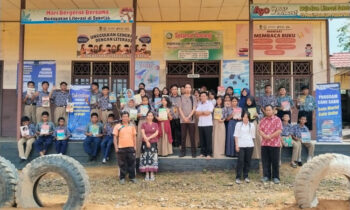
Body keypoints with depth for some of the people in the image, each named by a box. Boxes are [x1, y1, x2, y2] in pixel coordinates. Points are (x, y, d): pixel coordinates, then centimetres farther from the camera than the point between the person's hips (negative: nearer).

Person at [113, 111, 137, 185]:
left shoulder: (132, 126, 9)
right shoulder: (117, 126, 1)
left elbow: (134, 137, 13)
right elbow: (115, 137, 1)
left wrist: (135, 146, 7)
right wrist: (116, 147, -5)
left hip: (131, 147, 2)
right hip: (121, 148, -2)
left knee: (132, 163, 5)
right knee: (122, 164, 4)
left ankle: (132, 177, 15)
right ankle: (122, 178, 14)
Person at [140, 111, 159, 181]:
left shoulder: (155, 124, 9)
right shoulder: (143, 124, 6)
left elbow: (156, 133, -2)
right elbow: (143, 134, -3)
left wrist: (149, 138, -12)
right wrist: (147, 141, -12)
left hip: (153, 143, 1)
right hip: (145, 143, -1)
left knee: (153, 158, -2)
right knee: (145, 158, -4)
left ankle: (152, 174, 2)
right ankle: (147, 174, 0)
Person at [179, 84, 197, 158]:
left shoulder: (193, 98, 6)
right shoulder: (181, 97, 6)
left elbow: (194, 109, -1)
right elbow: (180, 108, 2)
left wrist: (188, 117, -11)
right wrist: (184, 118, -8)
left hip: (191, 120, 0)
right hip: (183, 120, 1)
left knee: (192, 136, 1)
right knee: (183, 136, 3)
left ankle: (193, 152, 7)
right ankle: (183, 151, 11)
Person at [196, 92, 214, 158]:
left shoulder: (210, 103, 1)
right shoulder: (199, 104, 14)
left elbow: (208, 112, -12)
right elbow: (196, 113, 2)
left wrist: (201, 112, 0)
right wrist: (204, 112, -6)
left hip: (208, 124, -4)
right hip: (200, 124, 4)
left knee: (208, 139, -2)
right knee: (202, 139, 8)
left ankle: (209, 153, 3)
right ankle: (203, 152, 17)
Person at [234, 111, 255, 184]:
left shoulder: (252, 125, 9)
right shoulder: (238, 124, 4)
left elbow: (253, 136, 14)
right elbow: (236, 135, 2)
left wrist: (251, 143, 7)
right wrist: (236, 145, -4)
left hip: (249, 145, 2)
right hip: (241, 145, -2)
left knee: (248, 161, 6)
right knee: (240, 161, -6)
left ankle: (246, 176, 18)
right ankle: (238, 177, -1)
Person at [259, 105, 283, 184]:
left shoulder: (277, 120, 0)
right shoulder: (263, 120, 13)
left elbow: (279, 131, -9)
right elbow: (260, 130, 5)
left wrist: (270, 136, -14)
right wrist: (264, 136, -13)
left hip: (275, 144, -4)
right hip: (264, 143, 4)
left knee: (275, 161, 1)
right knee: (265, 161, 6)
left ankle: (275, 177, 10)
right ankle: (266, 176, 16)